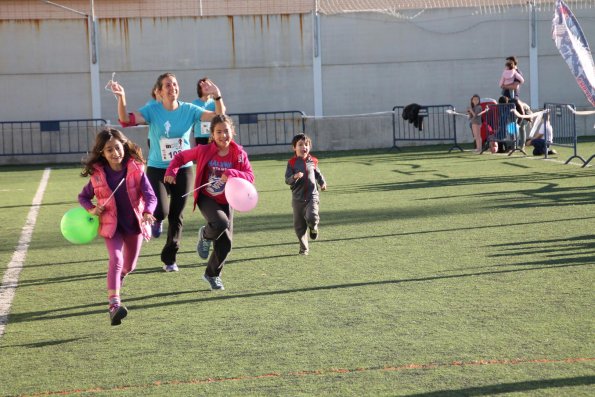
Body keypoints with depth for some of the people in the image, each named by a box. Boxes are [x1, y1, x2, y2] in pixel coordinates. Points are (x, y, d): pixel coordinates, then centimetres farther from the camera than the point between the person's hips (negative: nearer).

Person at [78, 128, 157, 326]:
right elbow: (83, 196, 6)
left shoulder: (136, 169, -14)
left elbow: (150, 196, -19)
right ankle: (114, 305, -33)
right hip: (111, 225, -1)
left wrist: (148, 213, -39)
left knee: (129, 265, 17)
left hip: (134, 223, 2)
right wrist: (91, 209, -15)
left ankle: (117, 279, 55)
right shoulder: (98, 174, -10)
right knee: (116, 260, -23)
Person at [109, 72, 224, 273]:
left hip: (183, 169, 2)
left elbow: (219, 118, -9)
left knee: (176, 216, 7)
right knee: (160, 211, -21)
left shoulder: (189, 110, -3)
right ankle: (157, 220, 19)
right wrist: (121, 98, -35)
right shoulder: (152, 110, -8)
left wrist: (217, 97, -26)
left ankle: (169, 258, 24)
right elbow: (126, 120, -20)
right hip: (157, 169, -2)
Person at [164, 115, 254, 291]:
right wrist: (171, 171, -15)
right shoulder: (203, 151, -11)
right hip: (206, 198, -3)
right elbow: (181, 156, 2)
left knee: (225, 244, 1)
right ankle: (205, 236, 4)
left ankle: (212, 274, 27)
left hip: (226, 201, 3)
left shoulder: (239, 154, -9)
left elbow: (250, 177, -14)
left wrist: (232, 174, -31)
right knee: (221, 223, -33)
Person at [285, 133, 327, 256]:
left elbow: (318, 174, 21)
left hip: (312, 195, 0)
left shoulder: (312, 161, 4)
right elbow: (287, 180, -8)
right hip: (298, 198, 0)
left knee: (311, 217, -24)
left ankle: (313, 228, 13)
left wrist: (322, 182, 4)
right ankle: (304, 248, 21)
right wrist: (295, 177, -27)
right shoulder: (292, 163, -4)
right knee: (299, 225, 5)